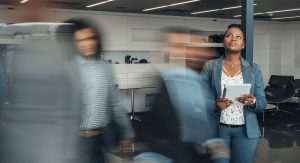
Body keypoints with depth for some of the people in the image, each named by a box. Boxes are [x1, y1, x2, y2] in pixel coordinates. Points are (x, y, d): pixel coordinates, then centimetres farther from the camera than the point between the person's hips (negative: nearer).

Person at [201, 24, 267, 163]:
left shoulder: (253, 69, 5)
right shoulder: (210, 67, 1)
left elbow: (262, 104, 5)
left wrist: (252, 102, -17)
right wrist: (214, 104, -21)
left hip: (246, 130, 1)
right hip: (217, 129, -1)